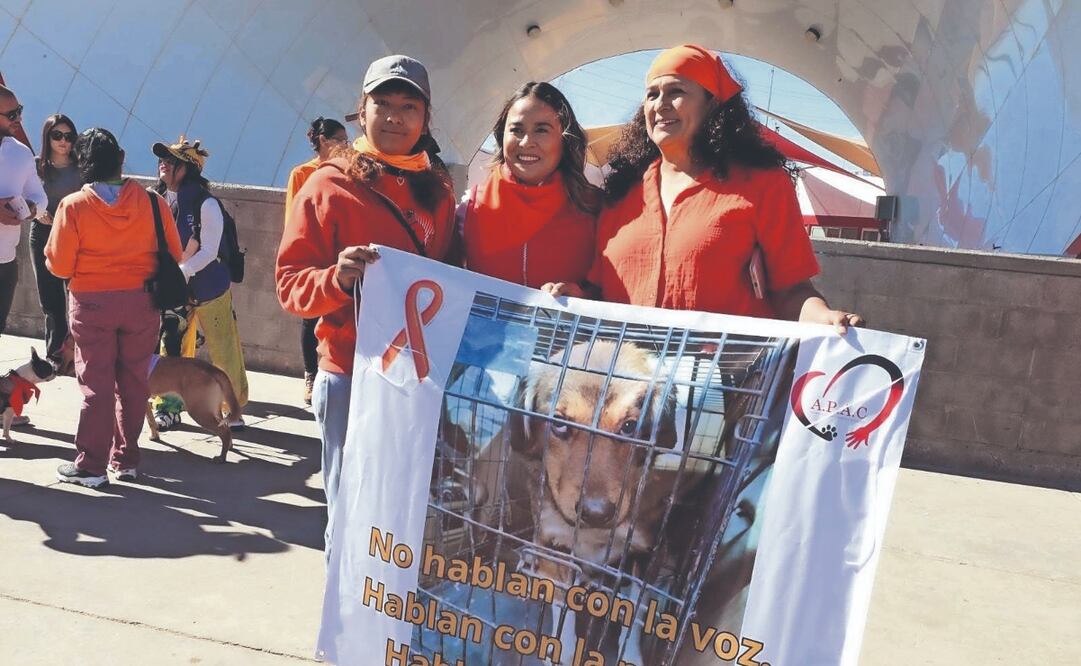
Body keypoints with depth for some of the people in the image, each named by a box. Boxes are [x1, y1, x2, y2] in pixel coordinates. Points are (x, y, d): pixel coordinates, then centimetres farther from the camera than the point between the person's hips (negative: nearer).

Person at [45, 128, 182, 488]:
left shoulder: (73, 205, -9)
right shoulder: (152, 201, -4)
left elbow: (59, 265, -7)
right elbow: (174, 255, 2)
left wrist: (87, 265, 14)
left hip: (93, 303, -2)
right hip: (141, 301, 2)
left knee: (96, 384, 5)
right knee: (133, 381, 12)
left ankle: (91, 466, 10)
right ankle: (126, 459, 21)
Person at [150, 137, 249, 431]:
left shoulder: (206, 204, -16)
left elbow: (208, 252, -17)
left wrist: (178, 273, -26)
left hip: (208, 286, -5)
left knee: (223, 349, 1)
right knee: (171, 347, 10)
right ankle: (168, 406, 23)